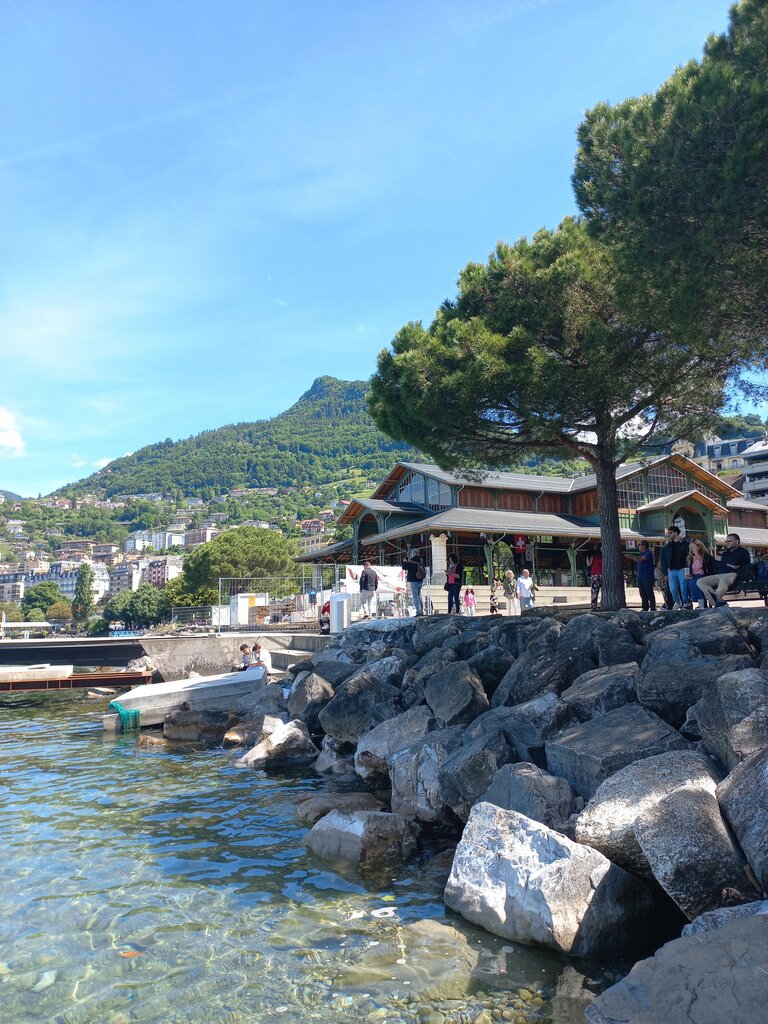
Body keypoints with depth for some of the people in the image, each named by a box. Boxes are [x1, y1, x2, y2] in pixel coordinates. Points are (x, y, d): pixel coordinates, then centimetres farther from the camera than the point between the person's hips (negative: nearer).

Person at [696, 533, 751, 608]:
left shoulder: (743, 552, 10)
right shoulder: (725, 552, 30)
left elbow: (734, 565, -7)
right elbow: (716, 565, 20)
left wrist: (723, 563, 8)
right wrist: (728, 564, 7)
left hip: (732, 574, -7)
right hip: (719, 576, 7)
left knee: (723, 579, -42)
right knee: (700, 582, -17)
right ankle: (719, 602, -30)